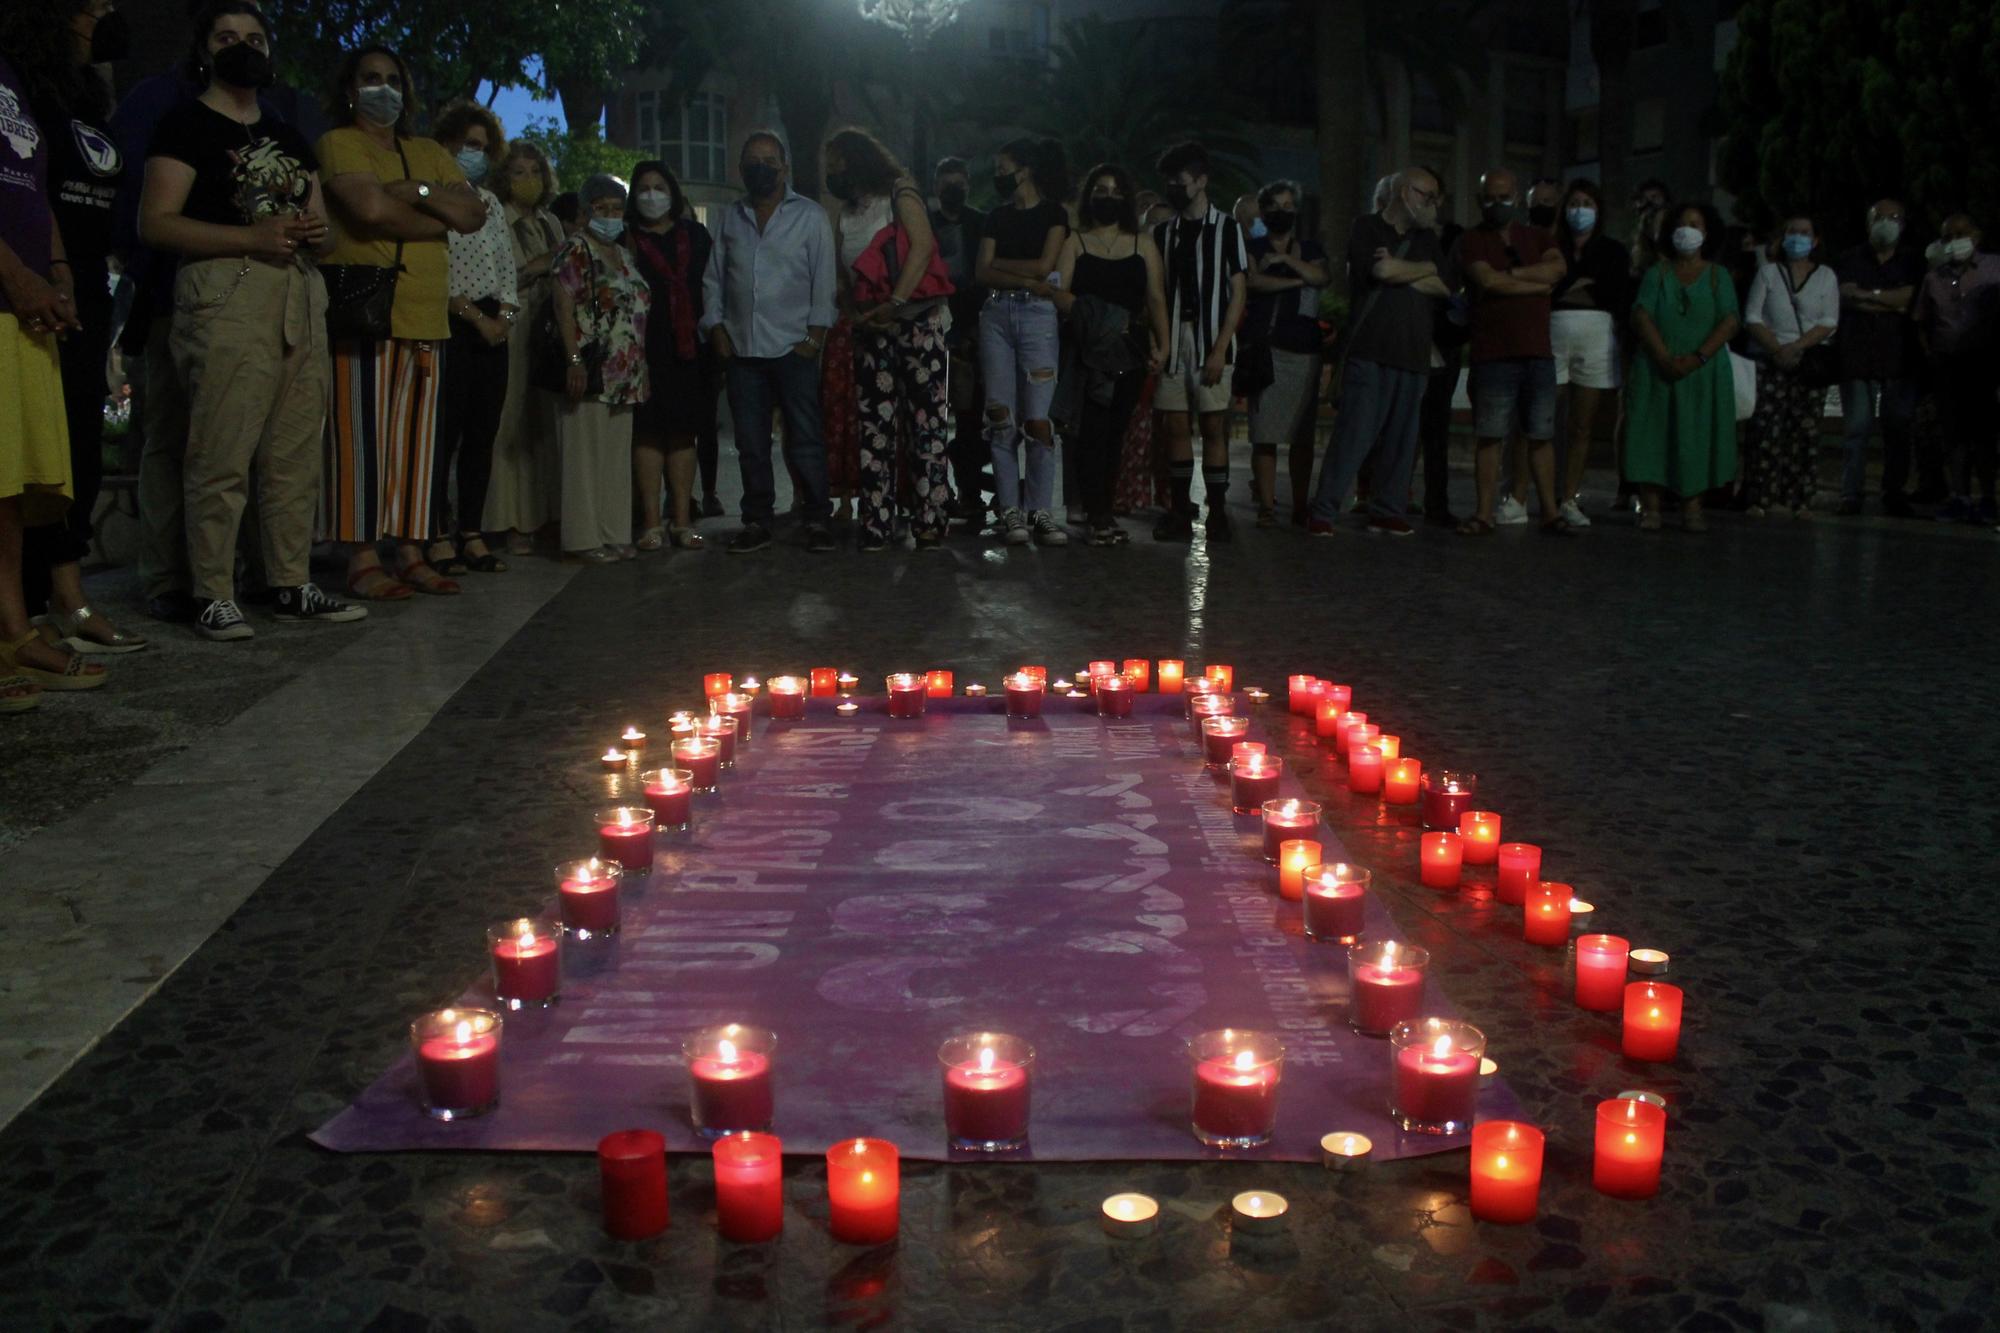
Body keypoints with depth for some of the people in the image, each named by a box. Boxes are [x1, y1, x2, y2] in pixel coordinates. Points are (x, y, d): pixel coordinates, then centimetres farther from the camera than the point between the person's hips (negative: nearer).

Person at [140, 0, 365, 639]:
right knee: (221, 455, -10)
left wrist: (317, 230, 3)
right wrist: (251, 237, -17)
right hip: (225, 292, -7)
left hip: (301, 294, 7)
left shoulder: (290, 137, 24)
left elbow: (319, 219, 29)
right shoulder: (188, 124, 3)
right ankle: (213, 596, -6)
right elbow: (155, 222, -7)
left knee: (296, 454, 6)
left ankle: (293, 586, 13)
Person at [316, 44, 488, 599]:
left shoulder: (429, 154, 22)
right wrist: (440, 224, -4)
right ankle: (362, 559, -6)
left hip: (426, 318, 6)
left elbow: (475, 214, 10)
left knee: (416, 439, 6)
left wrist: (421, 191, -5)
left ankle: (410, 553, 11)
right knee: (363, 437, -8)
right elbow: (371, 207, -15)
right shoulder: (339, 143, 3)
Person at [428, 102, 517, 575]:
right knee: (445, 432, -8)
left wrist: (506, 314, 1)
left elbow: (508, 268, 18)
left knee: (483, 433, 5)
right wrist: (473, 315, -11)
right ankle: (439, 538, -4)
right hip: (450, 325, -7)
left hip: (492, 329, 7)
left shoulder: (491, 202, 20)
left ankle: (472, 534, 10)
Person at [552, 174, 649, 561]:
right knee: (585, 453, -5)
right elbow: (564, 305, -12)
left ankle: (614, 533, 16)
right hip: (592, 370, -8)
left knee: (617, 454, 9)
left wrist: (641, 367, 17)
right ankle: (584, 538, -2)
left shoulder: (624, 255, 19)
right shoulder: (576, 250, -4)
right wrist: (574, 361, -21)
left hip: (624, 375, 8)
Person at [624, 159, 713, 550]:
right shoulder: (625, 239, 6)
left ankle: (682, 519, 8)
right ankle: (651, 522, -1)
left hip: (688, 348, 2)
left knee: (683, 430, 4)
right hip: (645, 350, -2)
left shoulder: (695, 235, 13)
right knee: (647, 430, -4)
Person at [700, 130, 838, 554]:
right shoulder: (730, 218, 14)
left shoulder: (810, 216, 4)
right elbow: (713, 279, 15)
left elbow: (823, 281, -1)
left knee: (805, 440, -4)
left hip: (793, 347, -3)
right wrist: (716, 328, 4)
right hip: (741, 348, 4)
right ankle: (757, 522, 13)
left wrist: (815, 336, -8)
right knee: (751, 443, 6)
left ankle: (817, 521, 3)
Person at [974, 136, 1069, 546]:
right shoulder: (997, 216, 17)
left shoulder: (1053, 214, 5)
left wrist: (999, 263, 5)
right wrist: (1026, 281, -8)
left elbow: (1044, 265, -7)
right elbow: (982, 273, 6)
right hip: (996, 314, 4)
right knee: (1001, 417, -2)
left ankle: (1040, 511, -4)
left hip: (1037, 314, -4)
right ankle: (1010, 511, 1)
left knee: (1037, 417, -8)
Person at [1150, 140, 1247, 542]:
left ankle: (1217, 512, -1)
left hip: (1209, 339, -4)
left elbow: (1238, 291, -2)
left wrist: (1220, 349, -11)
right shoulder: (1164, 233, 15)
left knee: (1213, 425, -5)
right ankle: (1180, 511, 6)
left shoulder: (1226, 228, 4)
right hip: (1172, 338, 4)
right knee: (1175, 424, 1)